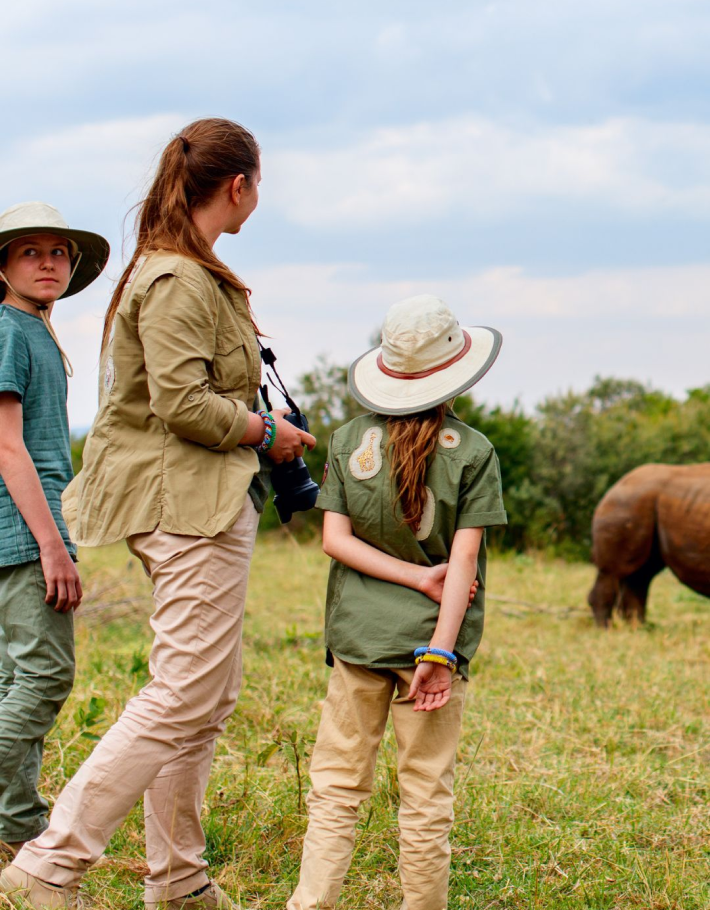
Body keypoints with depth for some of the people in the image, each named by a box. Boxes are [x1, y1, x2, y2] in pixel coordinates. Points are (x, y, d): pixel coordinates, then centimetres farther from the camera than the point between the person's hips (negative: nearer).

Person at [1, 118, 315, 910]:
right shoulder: (178, 281, -15)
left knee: (210, 698, 14)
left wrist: (254, 422, 11)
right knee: (183, 698, -10)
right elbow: (181, 402, -23)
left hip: (208, 502, 11)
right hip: (191, 503, -11)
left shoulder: (183, 273, 17)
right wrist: (264, 431, -10)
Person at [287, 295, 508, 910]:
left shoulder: (349, 442, 3)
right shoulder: (474, 453, -4)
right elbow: (464, 558, -10)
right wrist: (440, 650, -13)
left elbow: (335, 539, -3)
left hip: (359, 632, 2)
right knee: (427, 793, 6)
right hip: (431, 632, -2)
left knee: (338, 783, 8)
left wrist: (416, 577, -6)